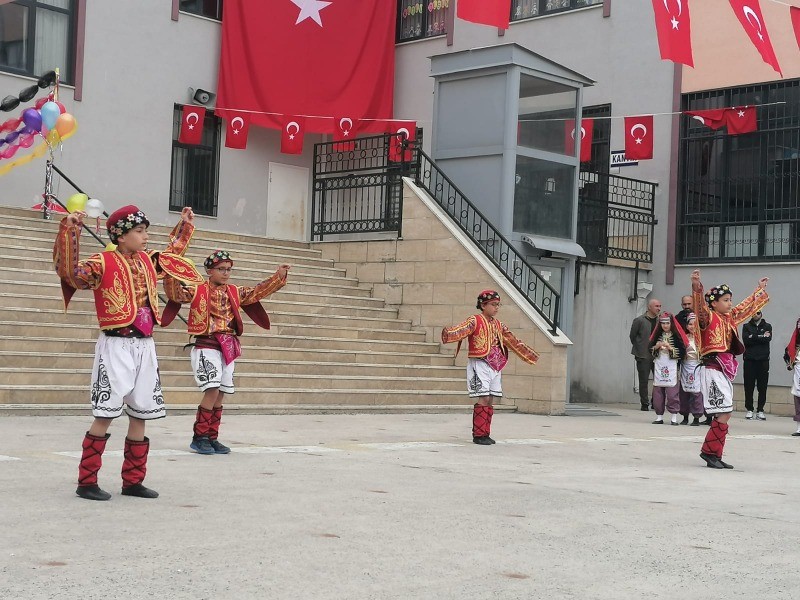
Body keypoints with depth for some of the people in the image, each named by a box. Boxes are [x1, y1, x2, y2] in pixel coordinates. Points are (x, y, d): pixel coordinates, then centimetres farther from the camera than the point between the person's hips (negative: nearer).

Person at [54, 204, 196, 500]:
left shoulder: (148, 261, 12)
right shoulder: (103, 263, -8)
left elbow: (173, 252, 34)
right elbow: (71, 273, -26)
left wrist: (185, 224, 35)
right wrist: (70, 231, -32)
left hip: (145, 345, 7)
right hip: (116, 345, -7)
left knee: (140, 415, 9)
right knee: (105, 415, -6)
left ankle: (133, 481, 17)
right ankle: (86, 482, 1)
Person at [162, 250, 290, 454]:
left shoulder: (235, 292, 13)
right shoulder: (197, 290, -4)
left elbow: (257, 292, 18)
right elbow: (175, 293, -17)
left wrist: (279, 276, 12)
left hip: (229, 348, 6)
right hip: (207, 346, -6)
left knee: (220, 395, 7)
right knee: (212, 391, -15)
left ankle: (211, 438, 16)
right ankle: (199, 437, -4)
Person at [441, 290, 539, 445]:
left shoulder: (498, 325, 16)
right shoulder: (475, 321, -6)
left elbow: (513, 341, 27)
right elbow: (462, 329, -26)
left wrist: (529, 354, 33)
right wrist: (448, 334, -48)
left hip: (495, 367, 7)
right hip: (479, 365, -7)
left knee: (490, 400, 6)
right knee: (483, 399, -11)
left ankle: (485, 434, 13)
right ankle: (478, 435, -5)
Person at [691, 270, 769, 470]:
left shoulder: (730, 317, 16)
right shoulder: (709, 317, -7)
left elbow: (746, 307, 33)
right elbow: (700, 305, -27)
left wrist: (760, 290, 43)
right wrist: (696, 286, -44)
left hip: (725, 369, 9)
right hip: (712, 369, -9)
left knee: (723, 414, 7)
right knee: (724, 412, -13)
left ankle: (714, 455, 10)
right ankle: (710, 451, -6)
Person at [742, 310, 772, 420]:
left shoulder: (767, 326, 12)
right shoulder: (746, 326, 11)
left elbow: (768, 338, -7)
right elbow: (745, 339, -7)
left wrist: (753, 337, -8)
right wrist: (761, 337, -7)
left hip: (763, 360, 0)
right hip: (749, 360, 0)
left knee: (762, 387, 0)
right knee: (749, 386, -1)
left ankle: (760, 410, 6)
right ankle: (749, 409, 7)